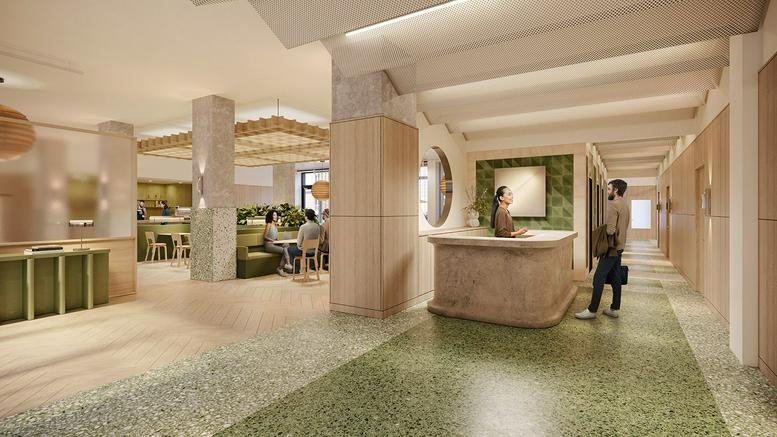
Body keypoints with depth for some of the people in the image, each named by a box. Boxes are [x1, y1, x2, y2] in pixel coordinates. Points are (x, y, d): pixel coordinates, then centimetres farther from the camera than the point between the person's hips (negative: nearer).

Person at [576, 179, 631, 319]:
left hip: (611, 248, -9)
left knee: (599, 278, -5)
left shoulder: (613, 205, -17)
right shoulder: (625, 204, 13)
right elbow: (621, 228, 18)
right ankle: (615, 309, 20)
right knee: (615, 279, 13)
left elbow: (610, 230, -24)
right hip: (619, 247, 10)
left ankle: (592, 310, -1)